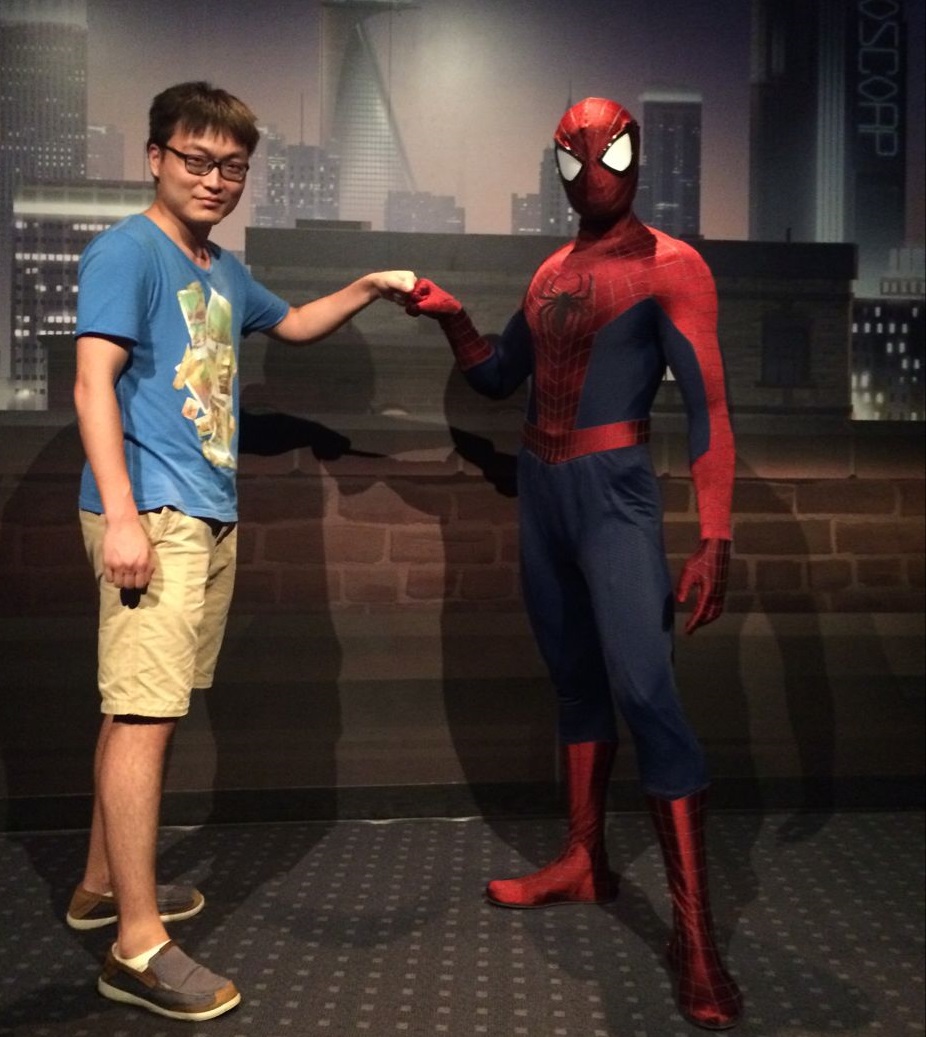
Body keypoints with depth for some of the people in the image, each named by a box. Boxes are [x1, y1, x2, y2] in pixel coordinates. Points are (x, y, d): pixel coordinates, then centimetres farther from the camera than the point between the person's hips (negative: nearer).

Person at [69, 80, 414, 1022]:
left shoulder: (222, 271, 20)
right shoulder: (126, 252, -5)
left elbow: (293, 324, 38)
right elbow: (94, 383, -14)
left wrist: (367, 289, 25)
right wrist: (121, 513, -23)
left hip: (210, 516, 9)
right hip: (151, 516, -8)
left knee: (140, 708, 14)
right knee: (144, 712, -9)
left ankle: (102, 885, 27)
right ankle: (139, 946, -2)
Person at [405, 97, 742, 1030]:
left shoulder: (670, 268, -7)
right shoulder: (549, 271, 14)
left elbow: (709, 408, -15)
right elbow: (499, 377, 22)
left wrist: (715, 537, -24)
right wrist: (450, 318, 3)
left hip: (613, 495, -7)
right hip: (539, 491, 7)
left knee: (644, 692, -15)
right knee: (574, 677, 13)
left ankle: (694, 933, -9)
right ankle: (584, 863, 27)